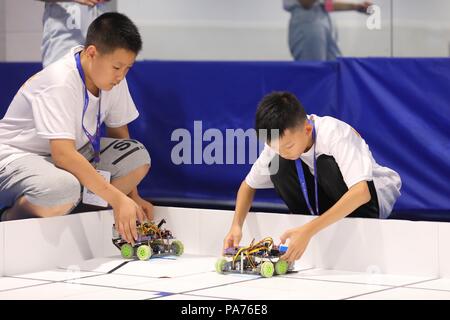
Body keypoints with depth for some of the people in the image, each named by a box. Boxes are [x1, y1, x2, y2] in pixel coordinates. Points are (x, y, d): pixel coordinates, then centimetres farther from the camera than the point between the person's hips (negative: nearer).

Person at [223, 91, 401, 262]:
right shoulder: (280, 141, -16)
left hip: (372, 195, -5)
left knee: (326, 163, -33)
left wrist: (308, 231, -51)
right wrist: (236, 225, -21)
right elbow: (249, 184, -1)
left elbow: (361, 192, -44)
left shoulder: (335, 134, -33)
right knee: (279, 167, -20)